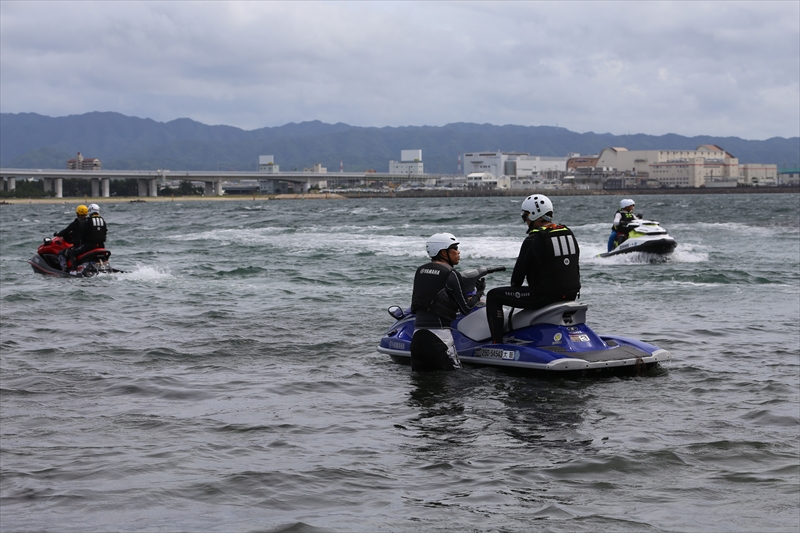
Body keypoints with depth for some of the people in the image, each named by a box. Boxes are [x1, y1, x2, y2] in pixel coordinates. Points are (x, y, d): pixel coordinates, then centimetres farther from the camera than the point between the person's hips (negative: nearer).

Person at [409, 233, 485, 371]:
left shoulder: (420, 271, 13)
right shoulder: (451, 274, -6)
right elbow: (466, 308, -4)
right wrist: (479, 293, 12)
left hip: (417, 333, 7)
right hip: (439, 333, -7)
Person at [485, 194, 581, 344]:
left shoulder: (533, 240, -12)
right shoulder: (570, 234, 9)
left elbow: (520, 271, -5)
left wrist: (514, 288, 15)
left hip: (544, 296, -8)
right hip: (570, 296, 8)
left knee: (493, 296, 3)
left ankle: (497, 344, -2)